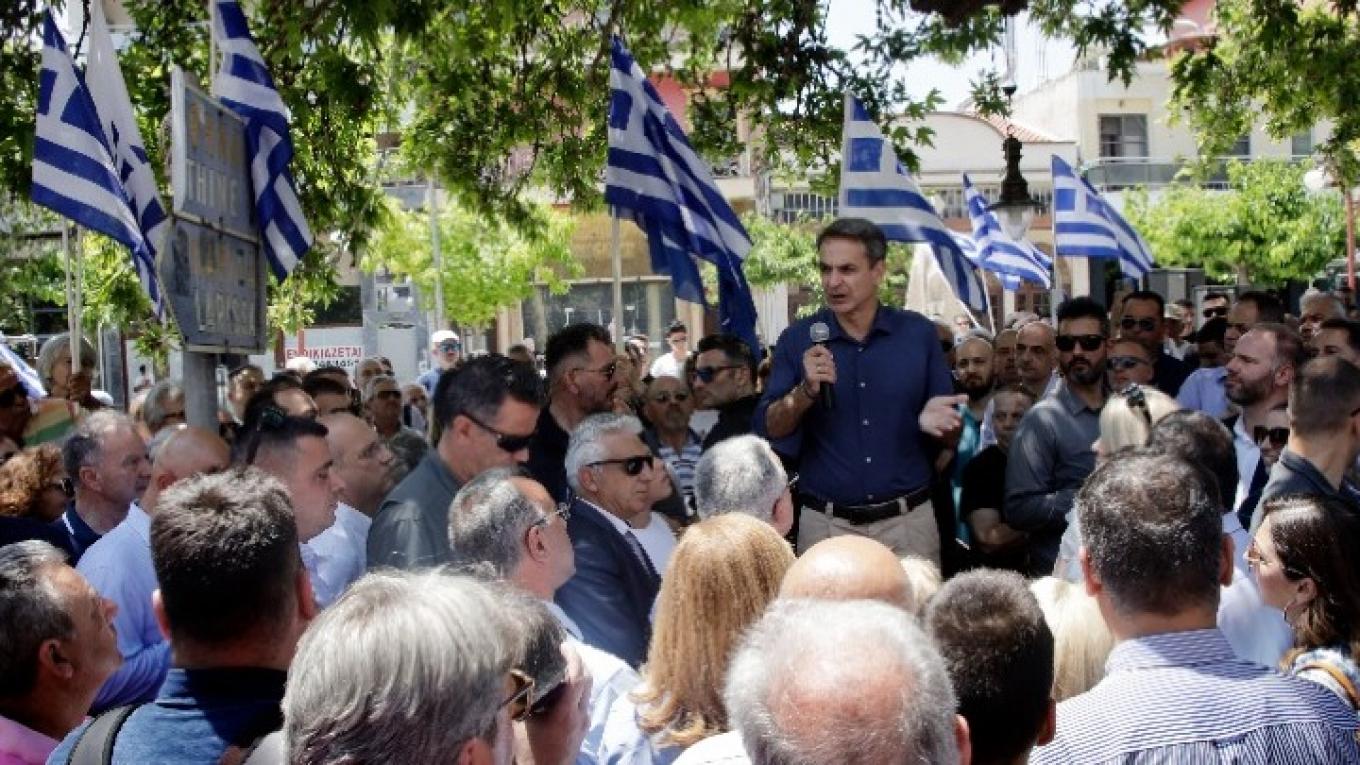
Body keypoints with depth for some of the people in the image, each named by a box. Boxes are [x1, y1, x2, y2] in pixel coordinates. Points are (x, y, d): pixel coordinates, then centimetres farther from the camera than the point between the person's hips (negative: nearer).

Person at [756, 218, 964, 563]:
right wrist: (805, 391, -19)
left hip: (908, 522, 1)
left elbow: (952, 436, 5)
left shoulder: (918, 333, 2)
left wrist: (935, 421, -17)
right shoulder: (798, 340, 0)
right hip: (825, 525, 0)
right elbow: (769, 431, -4)